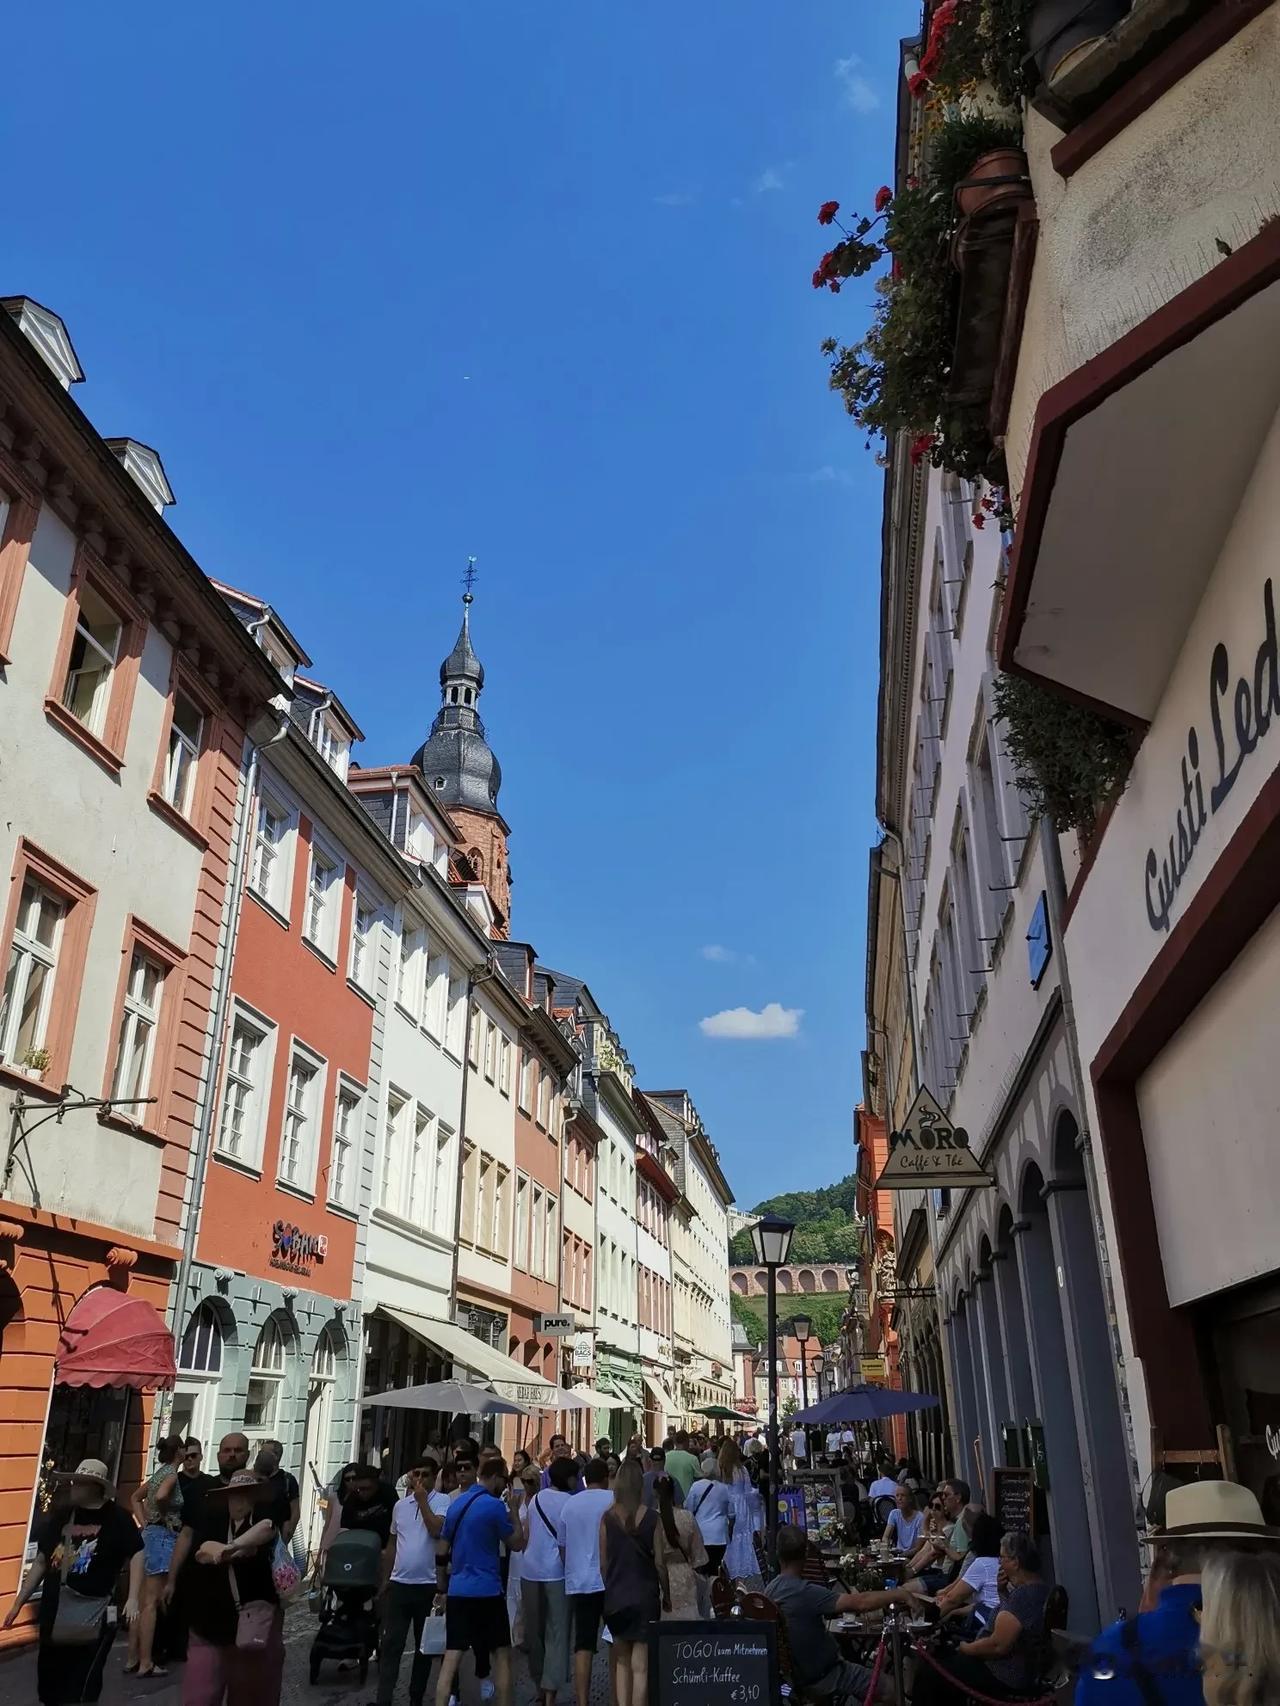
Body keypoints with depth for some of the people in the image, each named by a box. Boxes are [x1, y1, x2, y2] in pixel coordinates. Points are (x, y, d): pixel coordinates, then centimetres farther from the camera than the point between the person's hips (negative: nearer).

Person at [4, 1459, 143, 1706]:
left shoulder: (117, 1518, -8)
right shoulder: (60, 1516, 7)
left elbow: (137, 1555, -11)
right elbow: (41, 1562, 16)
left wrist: (133, 1598, -22)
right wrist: (18, 1603, 16)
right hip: (54, 1614, 5)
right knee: (49, 1686, 15)